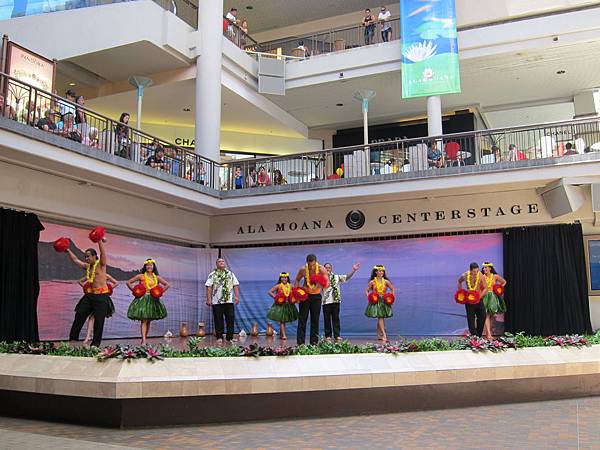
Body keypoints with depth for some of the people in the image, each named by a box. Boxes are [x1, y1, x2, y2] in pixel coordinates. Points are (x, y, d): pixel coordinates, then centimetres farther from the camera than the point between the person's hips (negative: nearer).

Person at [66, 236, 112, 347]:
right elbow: (75, 260, 22)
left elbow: (103, 253, -20)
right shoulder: (87, 266, 14)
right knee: (79, 315, 4)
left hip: (101, 296, -7)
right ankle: (73, 337, 12)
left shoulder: (101, 264, -5)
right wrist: (68, 251, 20)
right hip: (89, 295, 7)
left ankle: (96, 342, 4)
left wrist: (100, 242, -30)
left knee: (99, 320, -3)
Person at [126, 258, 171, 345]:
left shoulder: (157, 277, 9)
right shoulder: (141, 276, 1)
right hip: (142, 299, -4)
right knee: (143, 321, -12)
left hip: (152, 300, 4)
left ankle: (145, 339, 19)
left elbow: (167, 284, 13)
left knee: (148, 321, 9)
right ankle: (143, 341, -18)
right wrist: (134, 291, -3)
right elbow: (128, 282, 4)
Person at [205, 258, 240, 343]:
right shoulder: (212, 275, 5)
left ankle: (230, 337, 9)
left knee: (230, 319, 0)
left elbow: (236, 286, 10)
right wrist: (208, 299, -9)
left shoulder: (230, 274, 13)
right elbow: (209, 287, -1)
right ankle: (219, 337, 11)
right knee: (218, 320, 1)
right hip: (216, 301, -2)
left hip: (229, 301, 2)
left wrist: (237, 297, 0)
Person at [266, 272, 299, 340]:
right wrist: (275, 297, -14)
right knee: (281, 321, -7)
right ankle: (283, 335, -9)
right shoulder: (278, 286, -8)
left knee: (284, 321, 12)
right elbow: (269, 292, -6)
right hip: (280, 304, -5)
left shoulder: (290, 286, 4)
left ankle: (281, 334, 23)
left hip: (288, 305, 5)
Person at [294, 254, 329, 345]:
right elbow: (297, 280, 5)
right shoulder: (303, 269, -12)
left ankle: (314, 343, 7)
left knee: (315, 320, 2)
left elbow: (327, 284, -15)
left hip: (316, 296, 0)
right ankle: (300, 343, -1)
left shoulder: (321, 270, -16)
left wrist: (324, 284, -38)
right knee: (302, 320, -3)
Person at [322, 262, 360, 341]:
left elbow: (347, 276, 3)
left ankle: (337, 335, 3)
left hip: (335, 300, 1)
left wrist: (353, 270, -9)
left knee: (336, 318, 2)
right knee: (327, 319, 3)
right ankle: (328, 335, 9)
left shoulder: (336, 277, 11)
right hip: (326, 301, -1)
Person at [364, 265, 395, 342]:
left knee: (381, 318, 7)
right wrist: (368, 296, -10)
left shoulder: (386, 281, 3)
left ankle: (379, 334, 19)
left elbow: (392, 289, 14)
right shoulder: (372, 282, 0)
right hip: (376, 301, -2)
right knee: (380, 318, -12)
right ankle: (384, 335, -18)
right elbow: (367, 290, 7)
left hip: (384, 301, 3)